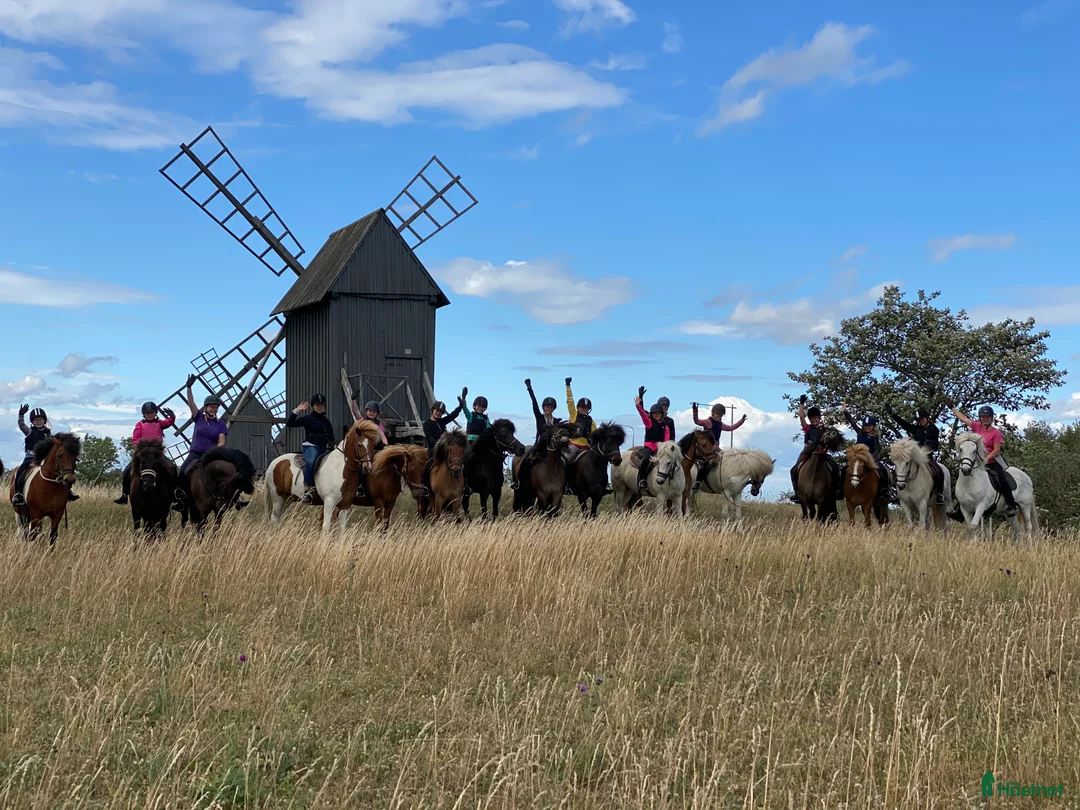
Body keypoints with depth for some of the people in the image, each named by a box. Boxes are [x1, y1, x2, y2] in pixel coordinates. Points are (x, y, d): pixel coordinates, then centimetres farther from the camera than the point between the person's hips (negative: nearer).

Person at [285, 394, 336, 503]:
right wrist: (296, 411, -15)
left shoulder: (326, 421, 17)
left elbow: (331, 437, 21)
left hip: (323, 449, 7)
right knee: (311, 462, -37)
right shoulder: (307, 419, 3)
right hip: (309, 446, -7)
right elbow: (289, 424, -6)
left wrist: (334, 447, 2)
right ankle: (307, 490, -40)